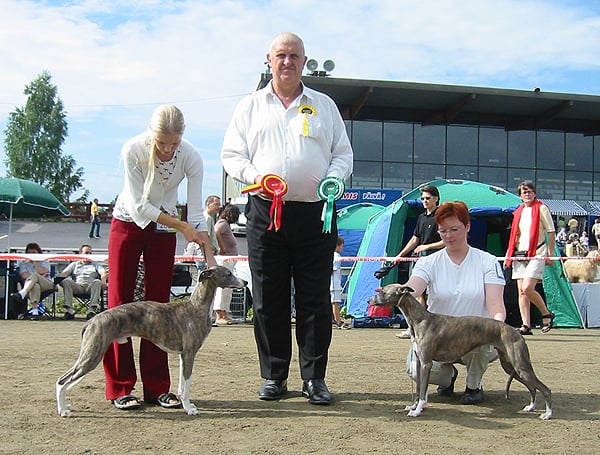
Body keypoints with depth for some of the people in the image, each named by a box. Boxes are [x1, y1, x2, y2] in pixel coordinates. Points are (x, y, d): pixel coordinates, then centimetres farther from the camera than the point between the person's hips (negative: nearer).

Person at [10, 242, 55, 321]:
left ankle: (21, 294, -60)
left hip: (46, 284, 0)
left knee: (34, 276, -34)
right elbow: (24, 275, 3)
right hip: (29, 286, 0)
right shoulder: (23, 263, 23)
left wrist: (34, 262, 4)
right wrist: (39, 276, -2)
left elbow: (43, 271, -1)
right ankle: (35, 311, -57)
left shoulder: (44, 262, 22)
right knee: (35, 286, -41)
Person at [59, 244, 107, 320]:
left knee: (97, 282, -34)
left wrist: (103, 280, -14)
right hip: (77, 286, 1)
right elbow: (65, 273, 16)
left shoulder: (96, 265, 30)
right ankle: (69, 311, -39)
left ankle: (92, 310, -47)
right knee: (66, 281, -30)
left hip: (90, 285, -1)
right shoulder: (74, 264, 32)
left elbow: (103, 273, 10)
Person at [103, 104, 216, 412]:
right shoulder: (133, 150, -25)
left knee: (159, 303, 0)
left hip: (164, 230, 2)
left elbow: (196, 213, -18)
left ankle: (157, 387, 6)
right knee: (120, 302, -3)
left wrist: (210, 258, -25)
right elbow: (138, 206, -23)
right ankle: (120, 387, 3)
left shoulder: (191, 157, -20)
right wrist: (183, 227, -24)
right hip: (128, 223, -1)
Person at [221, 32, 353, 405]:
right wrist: (254, 175, -10)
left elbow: (343, 153, 14)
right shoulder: (250, 106, 14)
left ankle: (315, 378, 9)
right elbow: (232, 154, 10)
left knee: (315, 300, 0)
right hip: (265, 213, 1)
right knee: (269, 300, 3)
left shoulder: (324, 105, 15)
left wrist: (333, 179, -8)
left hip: (315, 214, 0)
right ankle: (274, 376, 14)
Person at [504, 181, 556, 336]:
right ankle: (526, 326, 2)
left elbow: (551, 233, -1)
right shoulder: (518, 212, 16)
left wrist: (550, 255, -7)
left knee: (527, 288, -18)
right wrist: (508, 254, 13)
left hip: (536, 253, -6)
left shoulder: (541, 208, 1)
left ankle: (547, 314, 4)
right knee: (521, 291, 0)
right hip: (519, 254, 6)